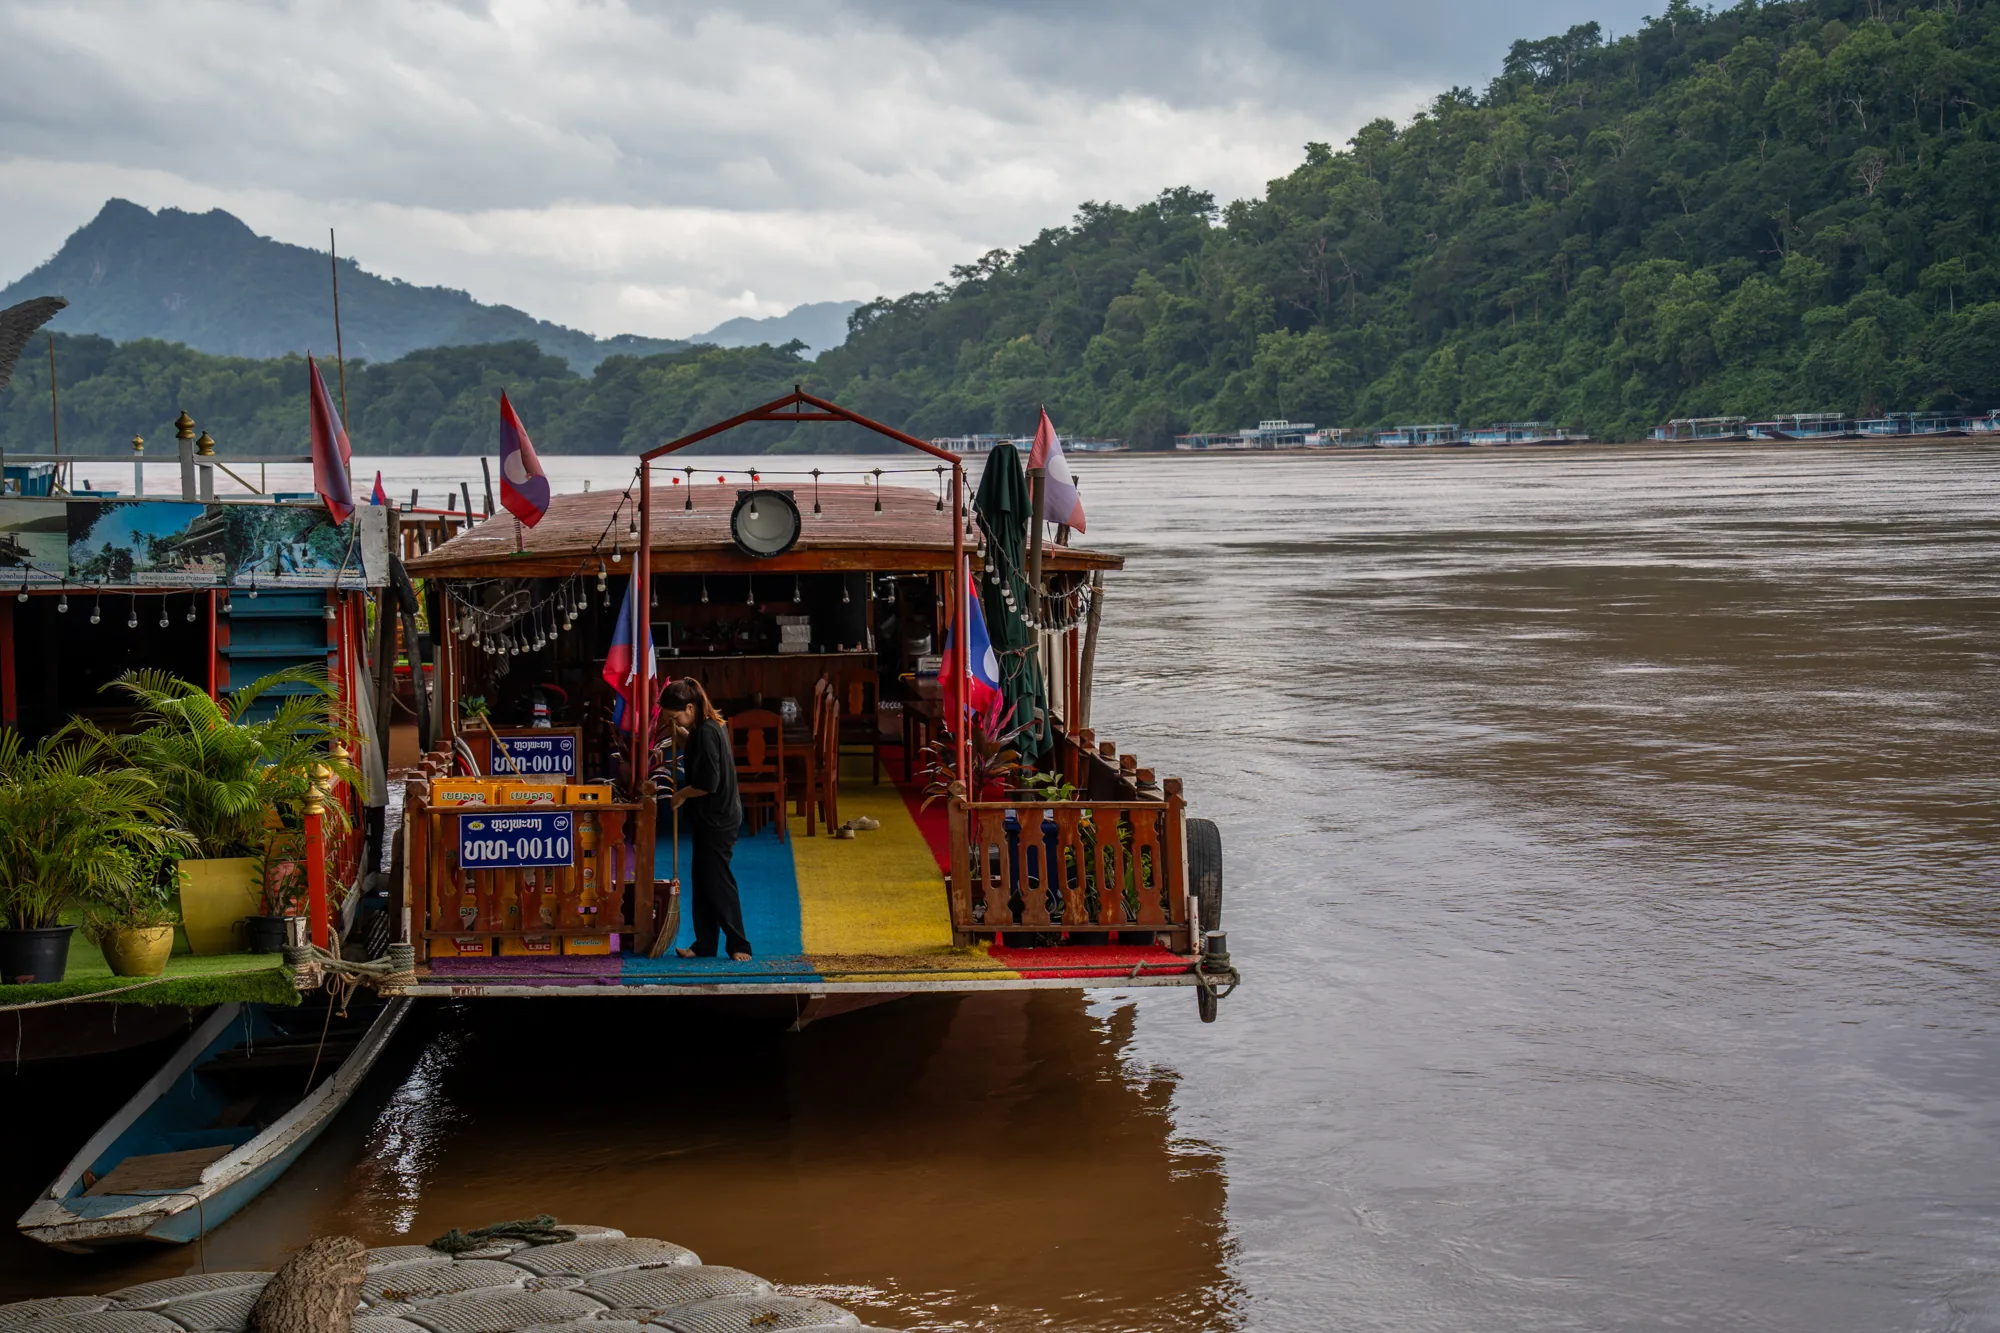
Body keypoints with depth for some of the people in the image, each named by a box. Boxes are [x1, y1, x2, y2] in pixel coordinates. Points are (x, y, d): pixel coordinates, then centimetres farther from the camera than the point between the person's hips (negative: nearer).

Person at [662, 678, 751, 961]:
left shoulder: (706, 732, -21)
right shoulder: (711, 726, 8)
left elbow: (708, 783, -24)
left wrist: (681, 795, -8)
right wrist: (683, 739, 7)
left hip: (716, 819, -10)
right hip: (709, 819, 10)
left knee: (717, 880, -4)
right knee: (702, 880, 13)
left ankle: (738, 944, 3)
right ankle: (704, 944, 18)